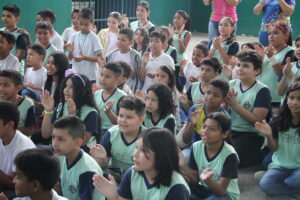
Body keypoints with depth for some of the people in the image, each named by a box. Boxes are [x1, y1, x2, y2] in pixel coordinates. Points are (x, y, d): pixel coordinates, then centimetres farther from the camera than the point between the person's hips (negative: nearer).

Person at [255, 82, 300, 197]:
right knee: (264, 185, -24)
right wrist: (269, 136, -16)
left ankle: (282, 181, -3)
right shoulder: (279, 122, -1)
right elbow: (274, 148, 4)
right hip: (281, 165, 2)